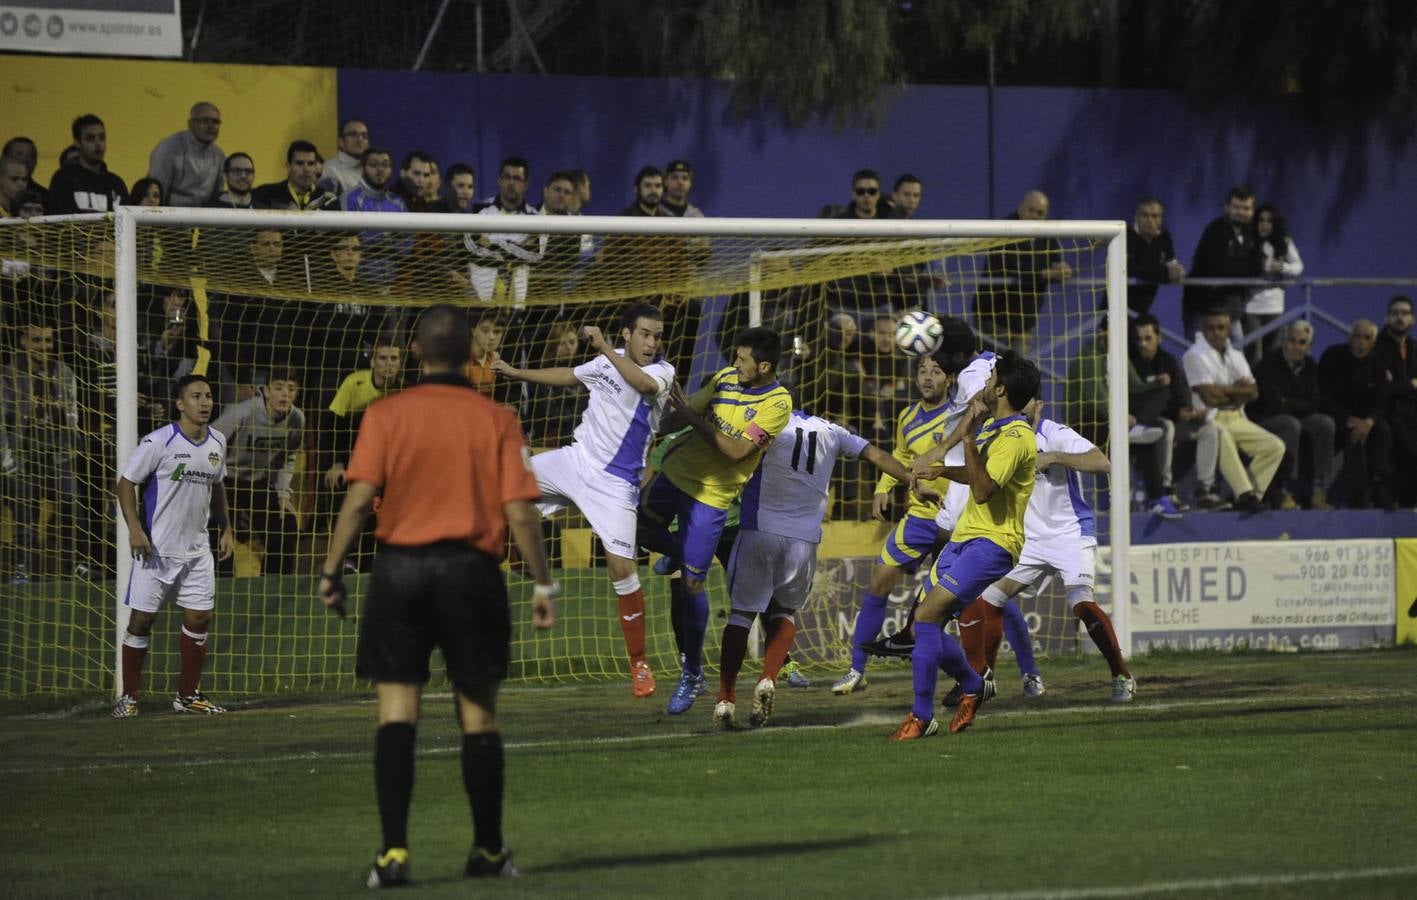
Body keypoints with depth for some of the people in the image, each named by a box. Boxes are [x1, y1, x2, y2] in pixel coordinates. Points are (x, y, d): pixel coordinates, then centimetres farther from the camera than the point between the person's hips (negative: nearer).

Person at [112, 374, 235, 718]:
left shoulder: (217, 442, 6)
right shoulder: (159, 442, -13)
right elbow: (126, 483, -9)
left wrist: (225, 528, 15)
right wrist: (135, 528, -19)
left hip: (197, 549, 5)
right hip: (157, 548, -5)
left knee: (199, 618, 3)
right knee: (141, 619, -1)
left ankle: (188, 695, 16)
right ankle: (128, 696, 8)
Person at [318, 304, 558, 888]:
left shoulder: (385, 415, 0)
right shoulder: (496, 420, 1)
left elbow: (359, 499, -9)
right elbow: (520, 512, -4)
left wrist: (331, 570, -3)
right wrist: (543, 584, 3)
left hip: (399, 571, 0)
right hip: (471, 571, 1)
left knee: (396, 714, 0)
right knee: (479, 716, 10)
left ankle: (394, 851, -10)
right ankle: (488, 851, 19)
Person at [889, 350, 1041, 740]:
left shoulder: (1015, 437, -15)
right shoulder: (992, 426, 16)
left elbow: (983, 490, -26)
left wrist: (968, 438, -30)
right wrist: (941, 471, 19)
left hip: (991, 544, -10)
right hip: (965, 536, 10)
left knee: (927, 616, -20)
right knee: (927, 627, 7)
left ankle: (922, 716, -15)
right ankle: (973, 686, 30)